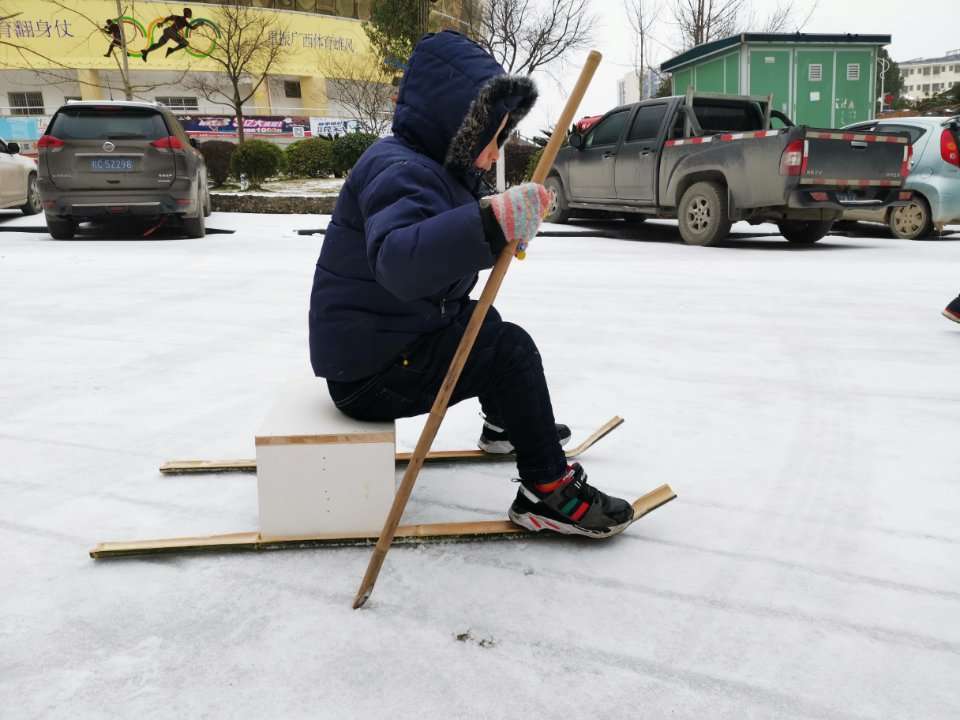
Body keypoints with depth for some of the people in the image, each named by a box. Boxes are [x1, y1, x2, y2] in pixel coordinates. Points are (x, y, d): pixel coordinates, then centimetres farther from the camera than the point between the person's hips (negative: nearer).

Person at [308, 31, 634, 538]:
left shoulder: (437, 169, 11)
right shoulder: (401, 170, -23)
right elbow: (397, 260, -43)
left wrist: (509, 218, 8)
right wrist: (492, 222, -51)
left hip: (393, 342, 11)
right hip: (372, 368, -11)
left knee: (487, 325, 28)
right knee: (510, 349, -17)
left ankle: (506, 425, 47)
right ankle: (547, 491, -9)